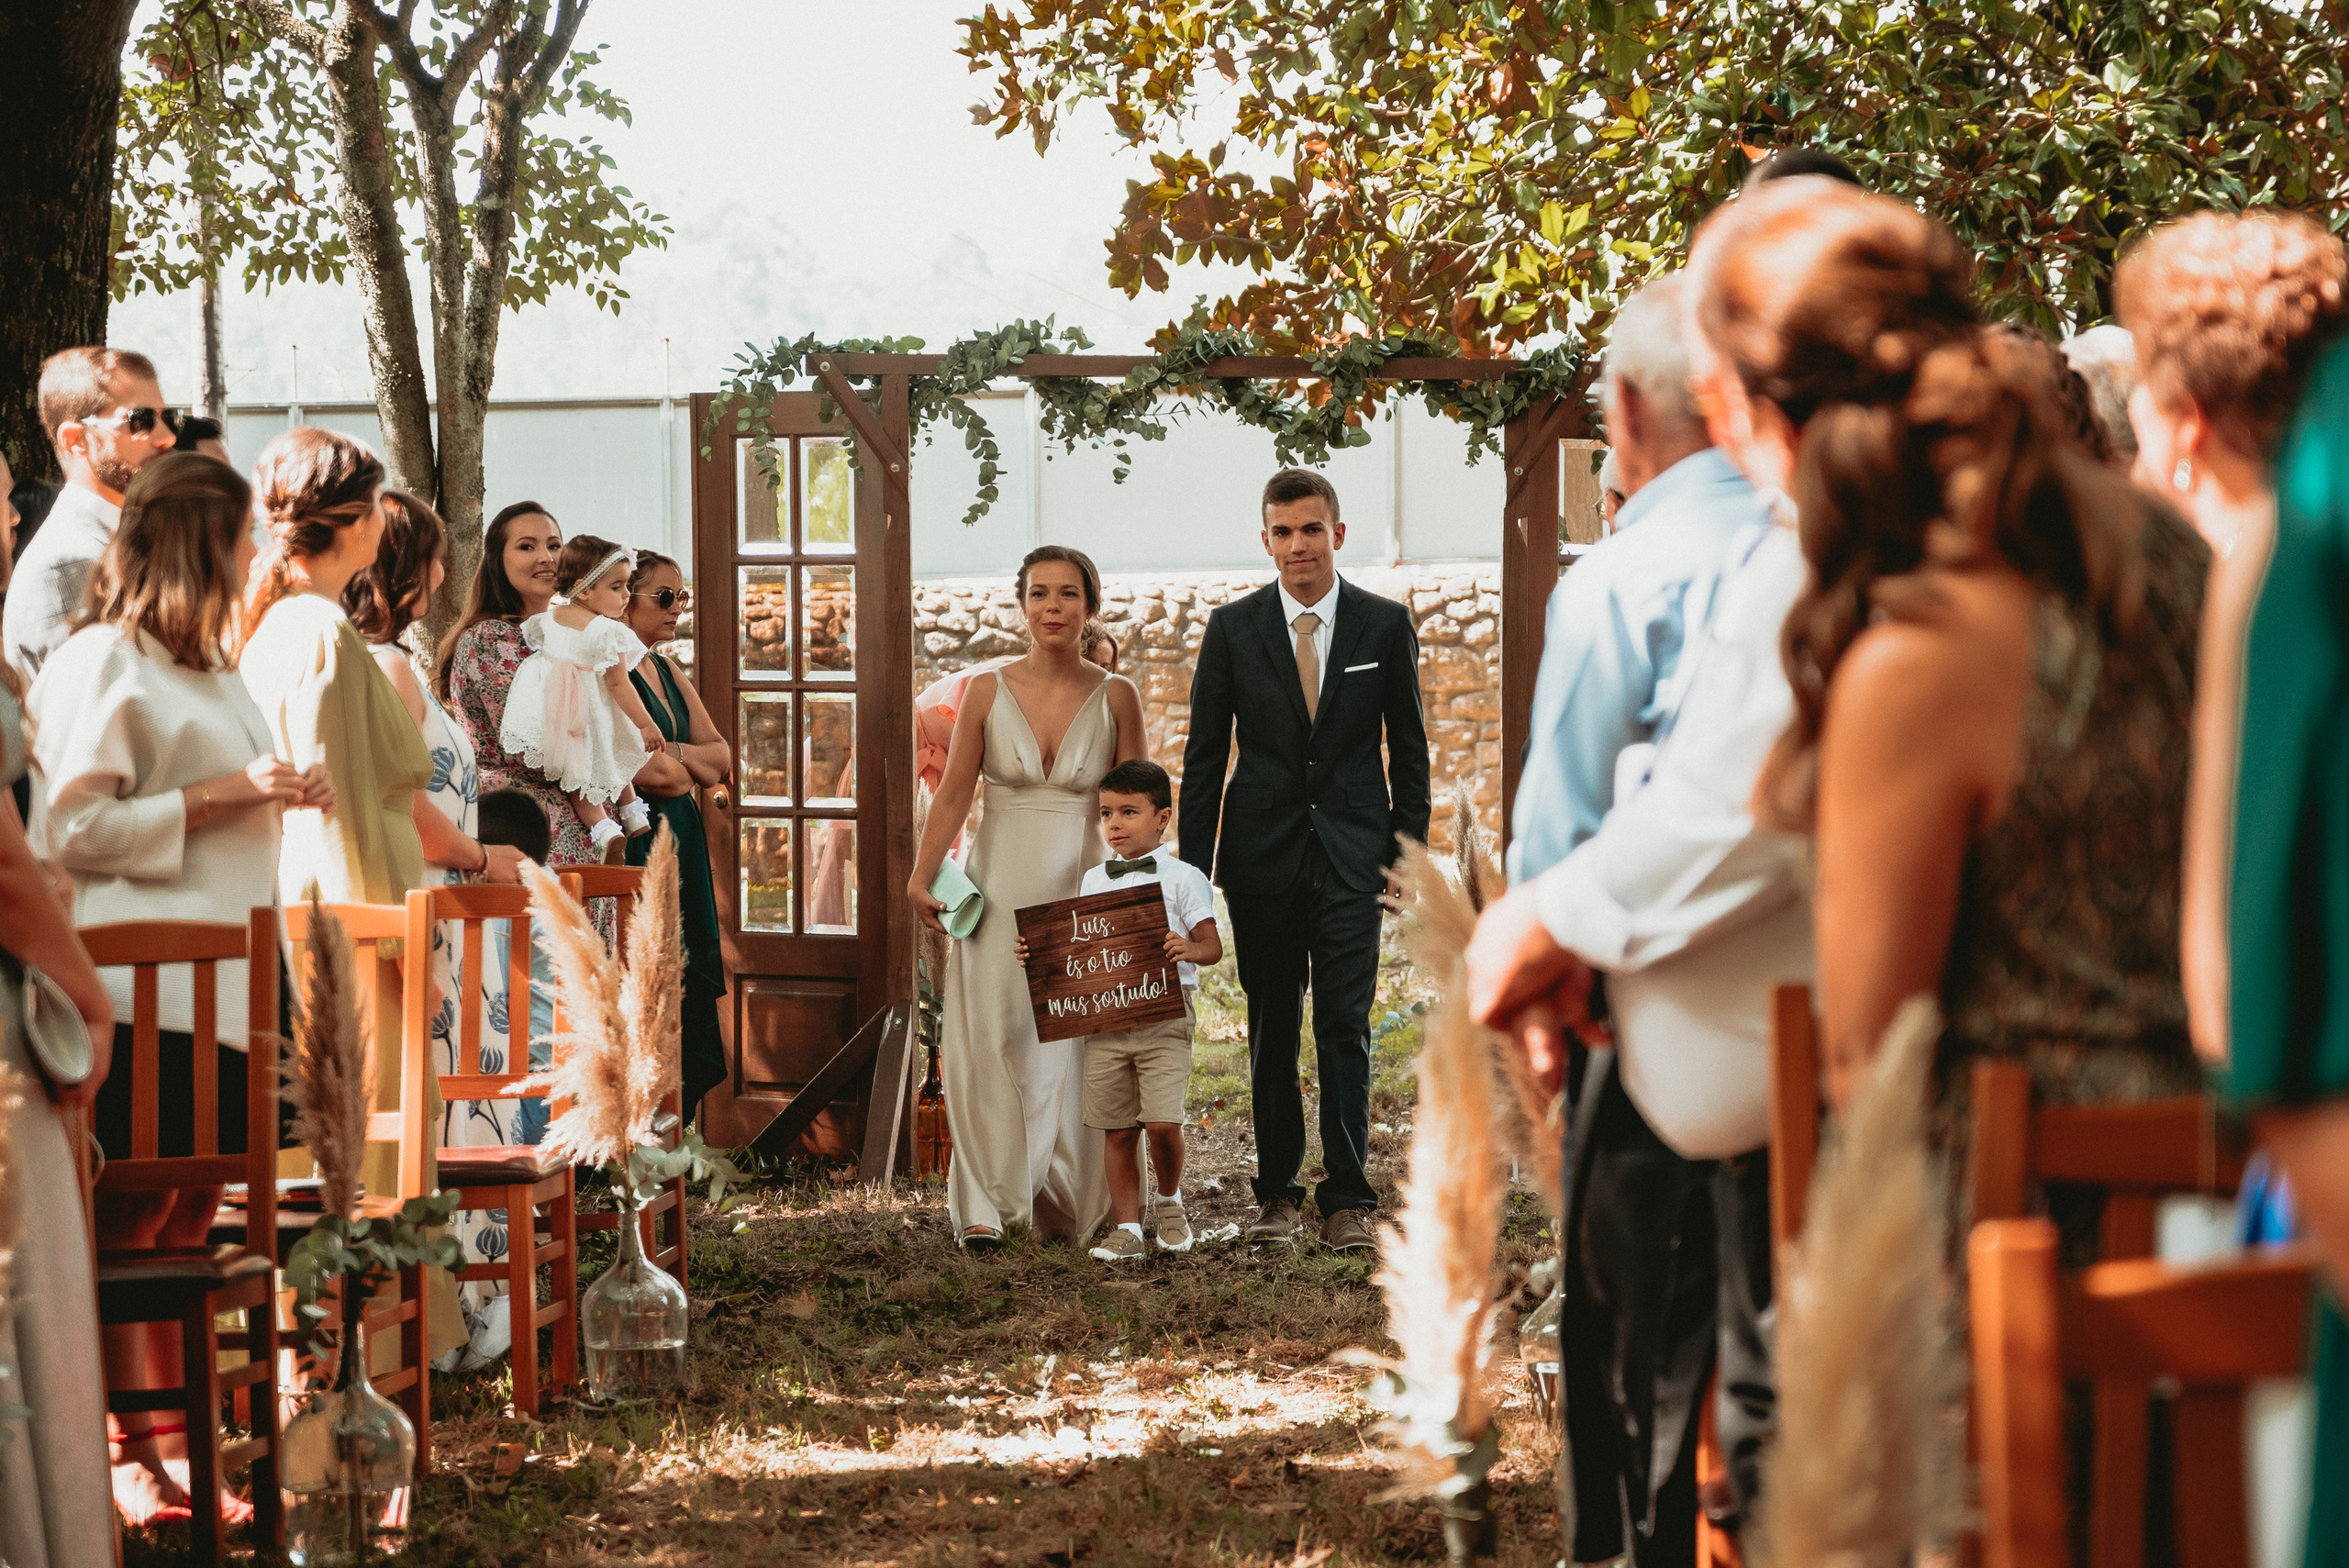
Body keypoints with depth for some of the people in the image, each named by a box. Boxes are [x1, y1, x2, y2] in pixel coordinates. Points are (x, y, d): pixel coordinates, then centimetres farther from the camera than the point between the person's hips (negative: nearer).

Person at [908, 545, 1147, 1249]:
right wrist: (920, 877, -9)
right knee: (991, 1039, -4)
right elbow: (953, 793, -1)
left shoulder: (1116, 697, 0)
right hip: (1001, 887, 0)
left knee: (1076, 1046, 2)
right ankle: (988, 1202, -1)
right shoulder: (987, 691, 0)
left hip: (1084, 893, 0)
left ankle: (1071, 1200, 13)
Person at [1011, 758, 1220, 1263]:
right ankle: (1126, 1226, 11)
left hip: (1164, 1016, -4)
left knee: (1162, 1123, -12)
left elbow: (1212, 946, -3)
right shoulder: (1093, 881, 15)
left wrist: (1190, 949, -24)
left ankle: (1169, 1200, 15)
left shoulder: (1181, 877, 2)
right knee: (1118, 1128, 3)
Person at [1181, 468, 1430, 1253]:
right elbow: (1204, 755, 4)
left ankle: (1347, 1197, 1)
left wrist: (1408, 852, 2)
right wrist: (1192, 868, 0)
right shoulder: (1232, 628, 2)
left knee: (1345, 1028, -4)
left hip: (1351, 856, -1)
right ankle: (1277, 1191, 17)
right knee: (1271, 1032, 8)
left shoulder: (1385, 625, 2)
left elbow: (1409, 747, 7)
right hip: (1262, 856, 1)